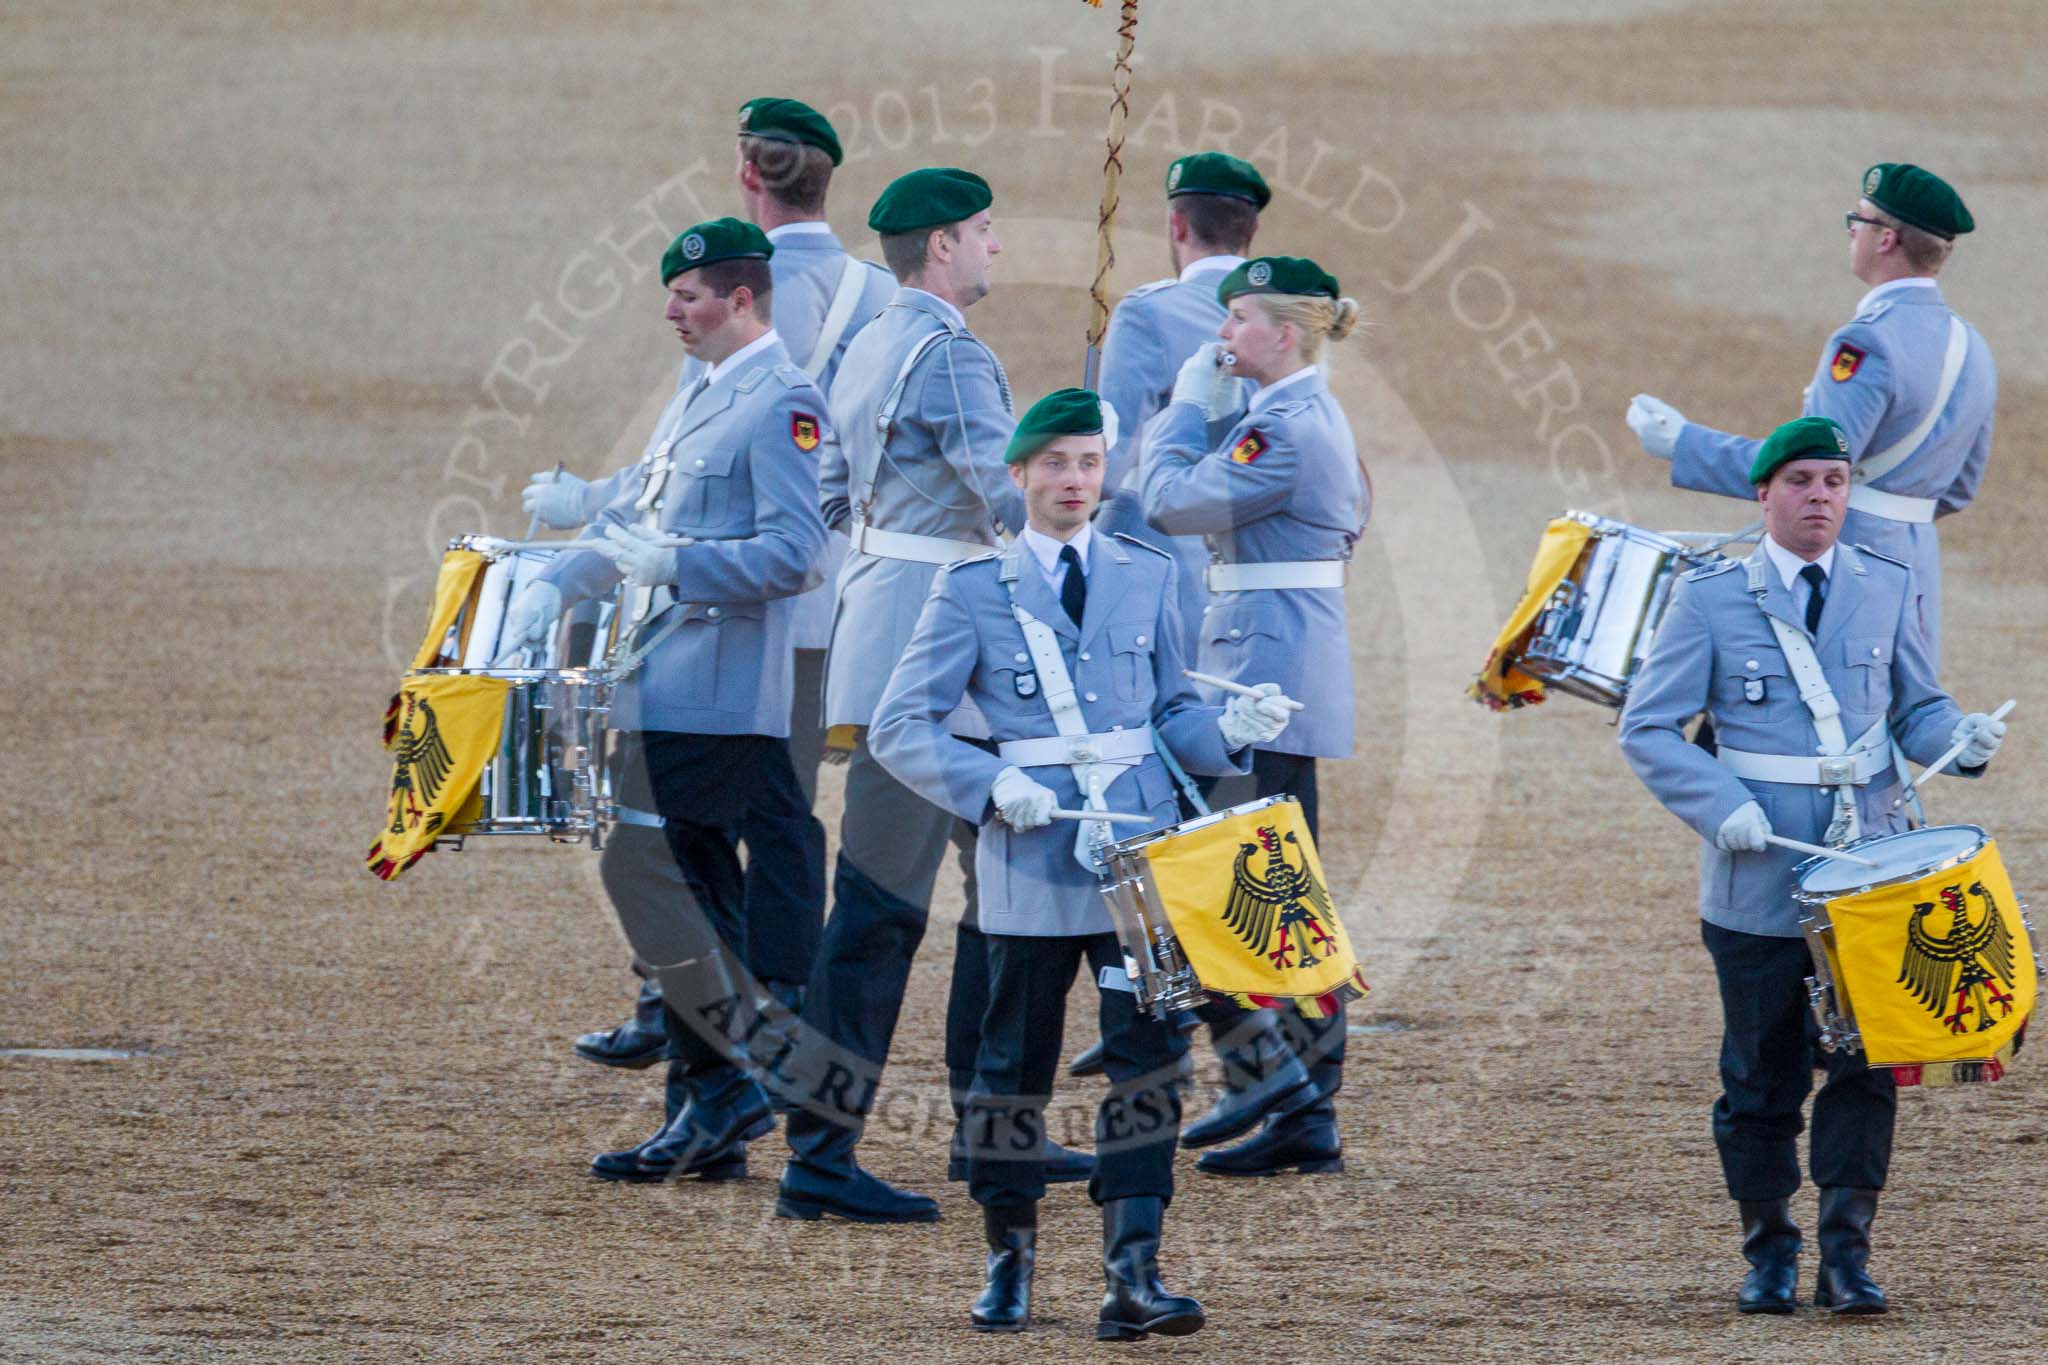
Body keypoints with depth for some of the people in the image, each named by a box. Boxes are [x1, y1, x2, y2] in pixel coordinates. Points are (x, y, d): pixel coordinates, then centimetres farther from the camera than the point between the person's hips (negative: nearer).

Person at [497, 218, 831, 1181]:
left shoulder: (783, 404, -11)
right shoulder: (703, 397, 20)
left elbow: (796, 553, -19)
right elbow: (636, 513, 25)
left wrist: (672, 563, -23)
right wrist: (556, 585, 11)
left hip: (716, 694, -10)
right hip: (668, 686, 10)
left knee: (642, 866, -15)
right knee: (687, 892, 9)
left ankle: (724, 1081, -10)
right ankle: (710, 1117, 12)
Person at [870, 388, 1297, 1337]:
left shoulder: (1146, 576, 11)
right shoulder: (973, 590, 1)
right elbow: (900, 729, 0)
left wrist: (1230, 728, -5)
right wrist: (990, 786, -15)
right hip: (1033, 859, -2)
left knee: (1149, 1054, -8)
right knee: (1016, 1062, 6)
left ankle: (1132, 1275, -10)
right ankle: (1009, 1260, 22)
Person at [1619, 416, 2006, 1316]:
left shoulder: (1886, 590, 8)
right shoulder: (1710, 598, 1)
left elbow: (1916, 709, 14)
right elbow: (1648, 728, 0)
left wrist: (1959, 737, -10)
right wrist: (1722, 806, -14)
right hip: (1758, 875, -1)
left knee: (1864, 1061, -8)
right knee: (1763, 1071, 4)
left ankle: (1847, 1256, -5)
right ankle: (1768, 1251, 18)